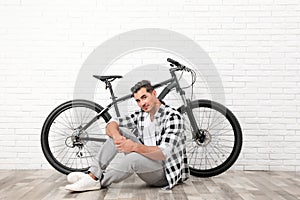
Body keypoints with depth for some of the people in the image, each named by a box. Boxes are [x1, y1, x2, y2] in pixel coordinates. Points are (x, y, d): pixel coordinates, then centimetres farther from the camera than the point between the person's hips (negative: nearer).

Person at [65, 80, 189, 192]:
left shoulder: (173, 117, -16)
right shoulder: (141, 116, 6)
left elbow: (164, 154, -27)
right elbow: (111, 125, 1)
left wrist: (135, 147, -39)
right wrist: (116, 136, -23)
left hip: (167, 172, -7)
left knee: (134, 158, -37)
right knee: (119, 131, -4)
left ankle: (98, 182, -15)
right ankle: (93, 174, -13)